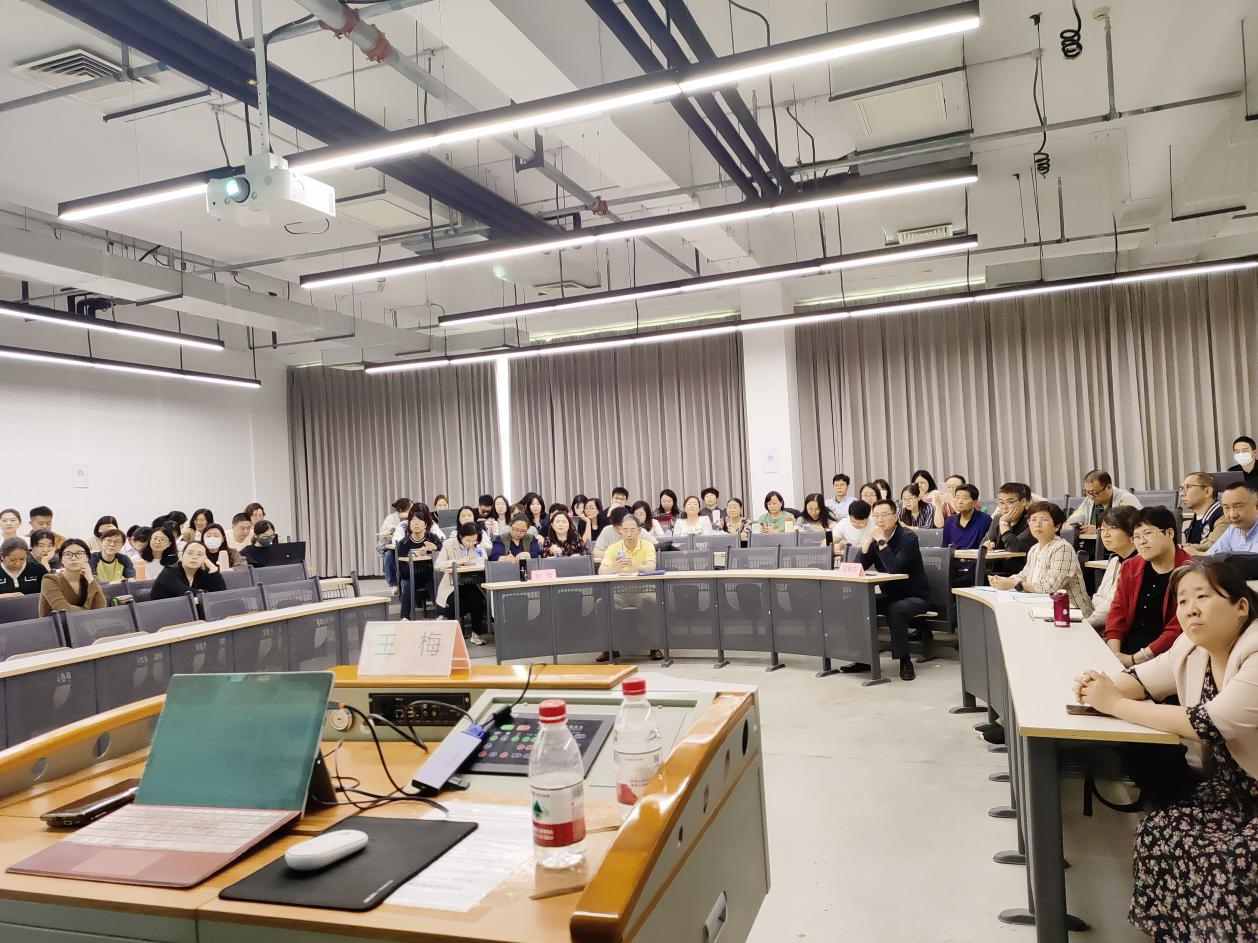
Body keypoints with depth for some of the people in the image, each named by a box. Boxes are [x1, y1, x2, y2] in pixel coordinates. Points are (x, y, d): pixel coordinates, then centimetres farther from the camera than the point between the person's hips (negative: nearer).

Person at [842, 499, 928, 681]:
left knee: (895, 610, -36)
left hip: (915, 596, -7)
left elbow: (894, 568, -32)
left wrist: (881, 541, -29)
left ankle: (905, 661, -19)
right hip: (889, 595, 7)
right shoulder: (874, 538, 2)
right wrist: (867, 541, -18)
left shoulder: (908, 537, -17)